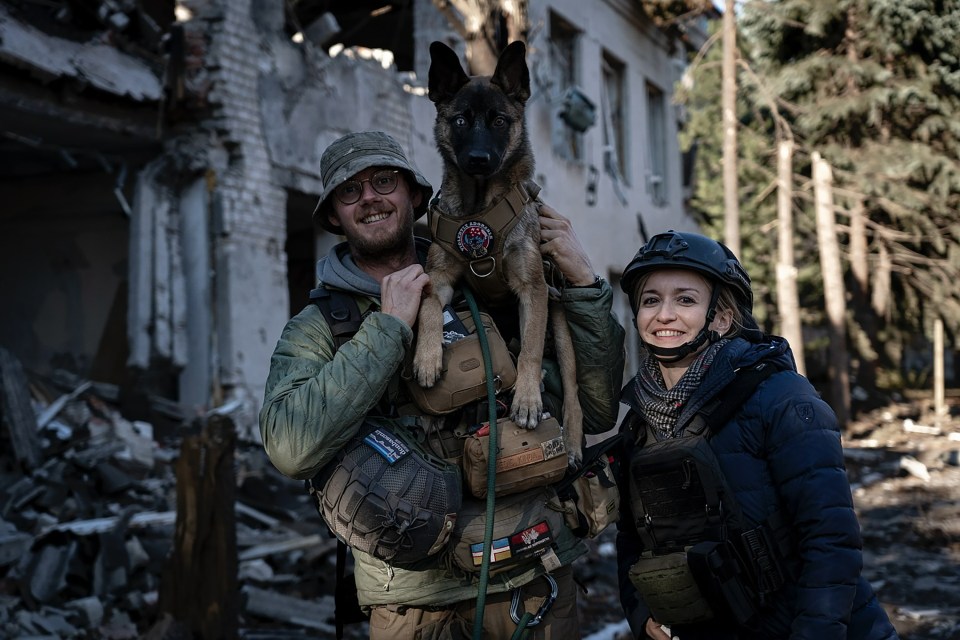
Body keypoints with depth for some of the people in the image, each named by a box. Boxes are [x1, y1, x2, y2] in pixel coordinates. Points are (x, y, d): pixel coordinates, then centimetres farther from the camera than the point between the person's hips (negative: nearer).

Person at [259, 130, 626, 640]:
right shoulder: (314, 331, 1)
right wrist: (388, 327, -15)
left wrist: (584, 284, -7)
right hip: (410, 596, -2)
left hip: (531, 577, 2)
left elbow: (596, 414, 3)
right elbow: (291, 450, -18)